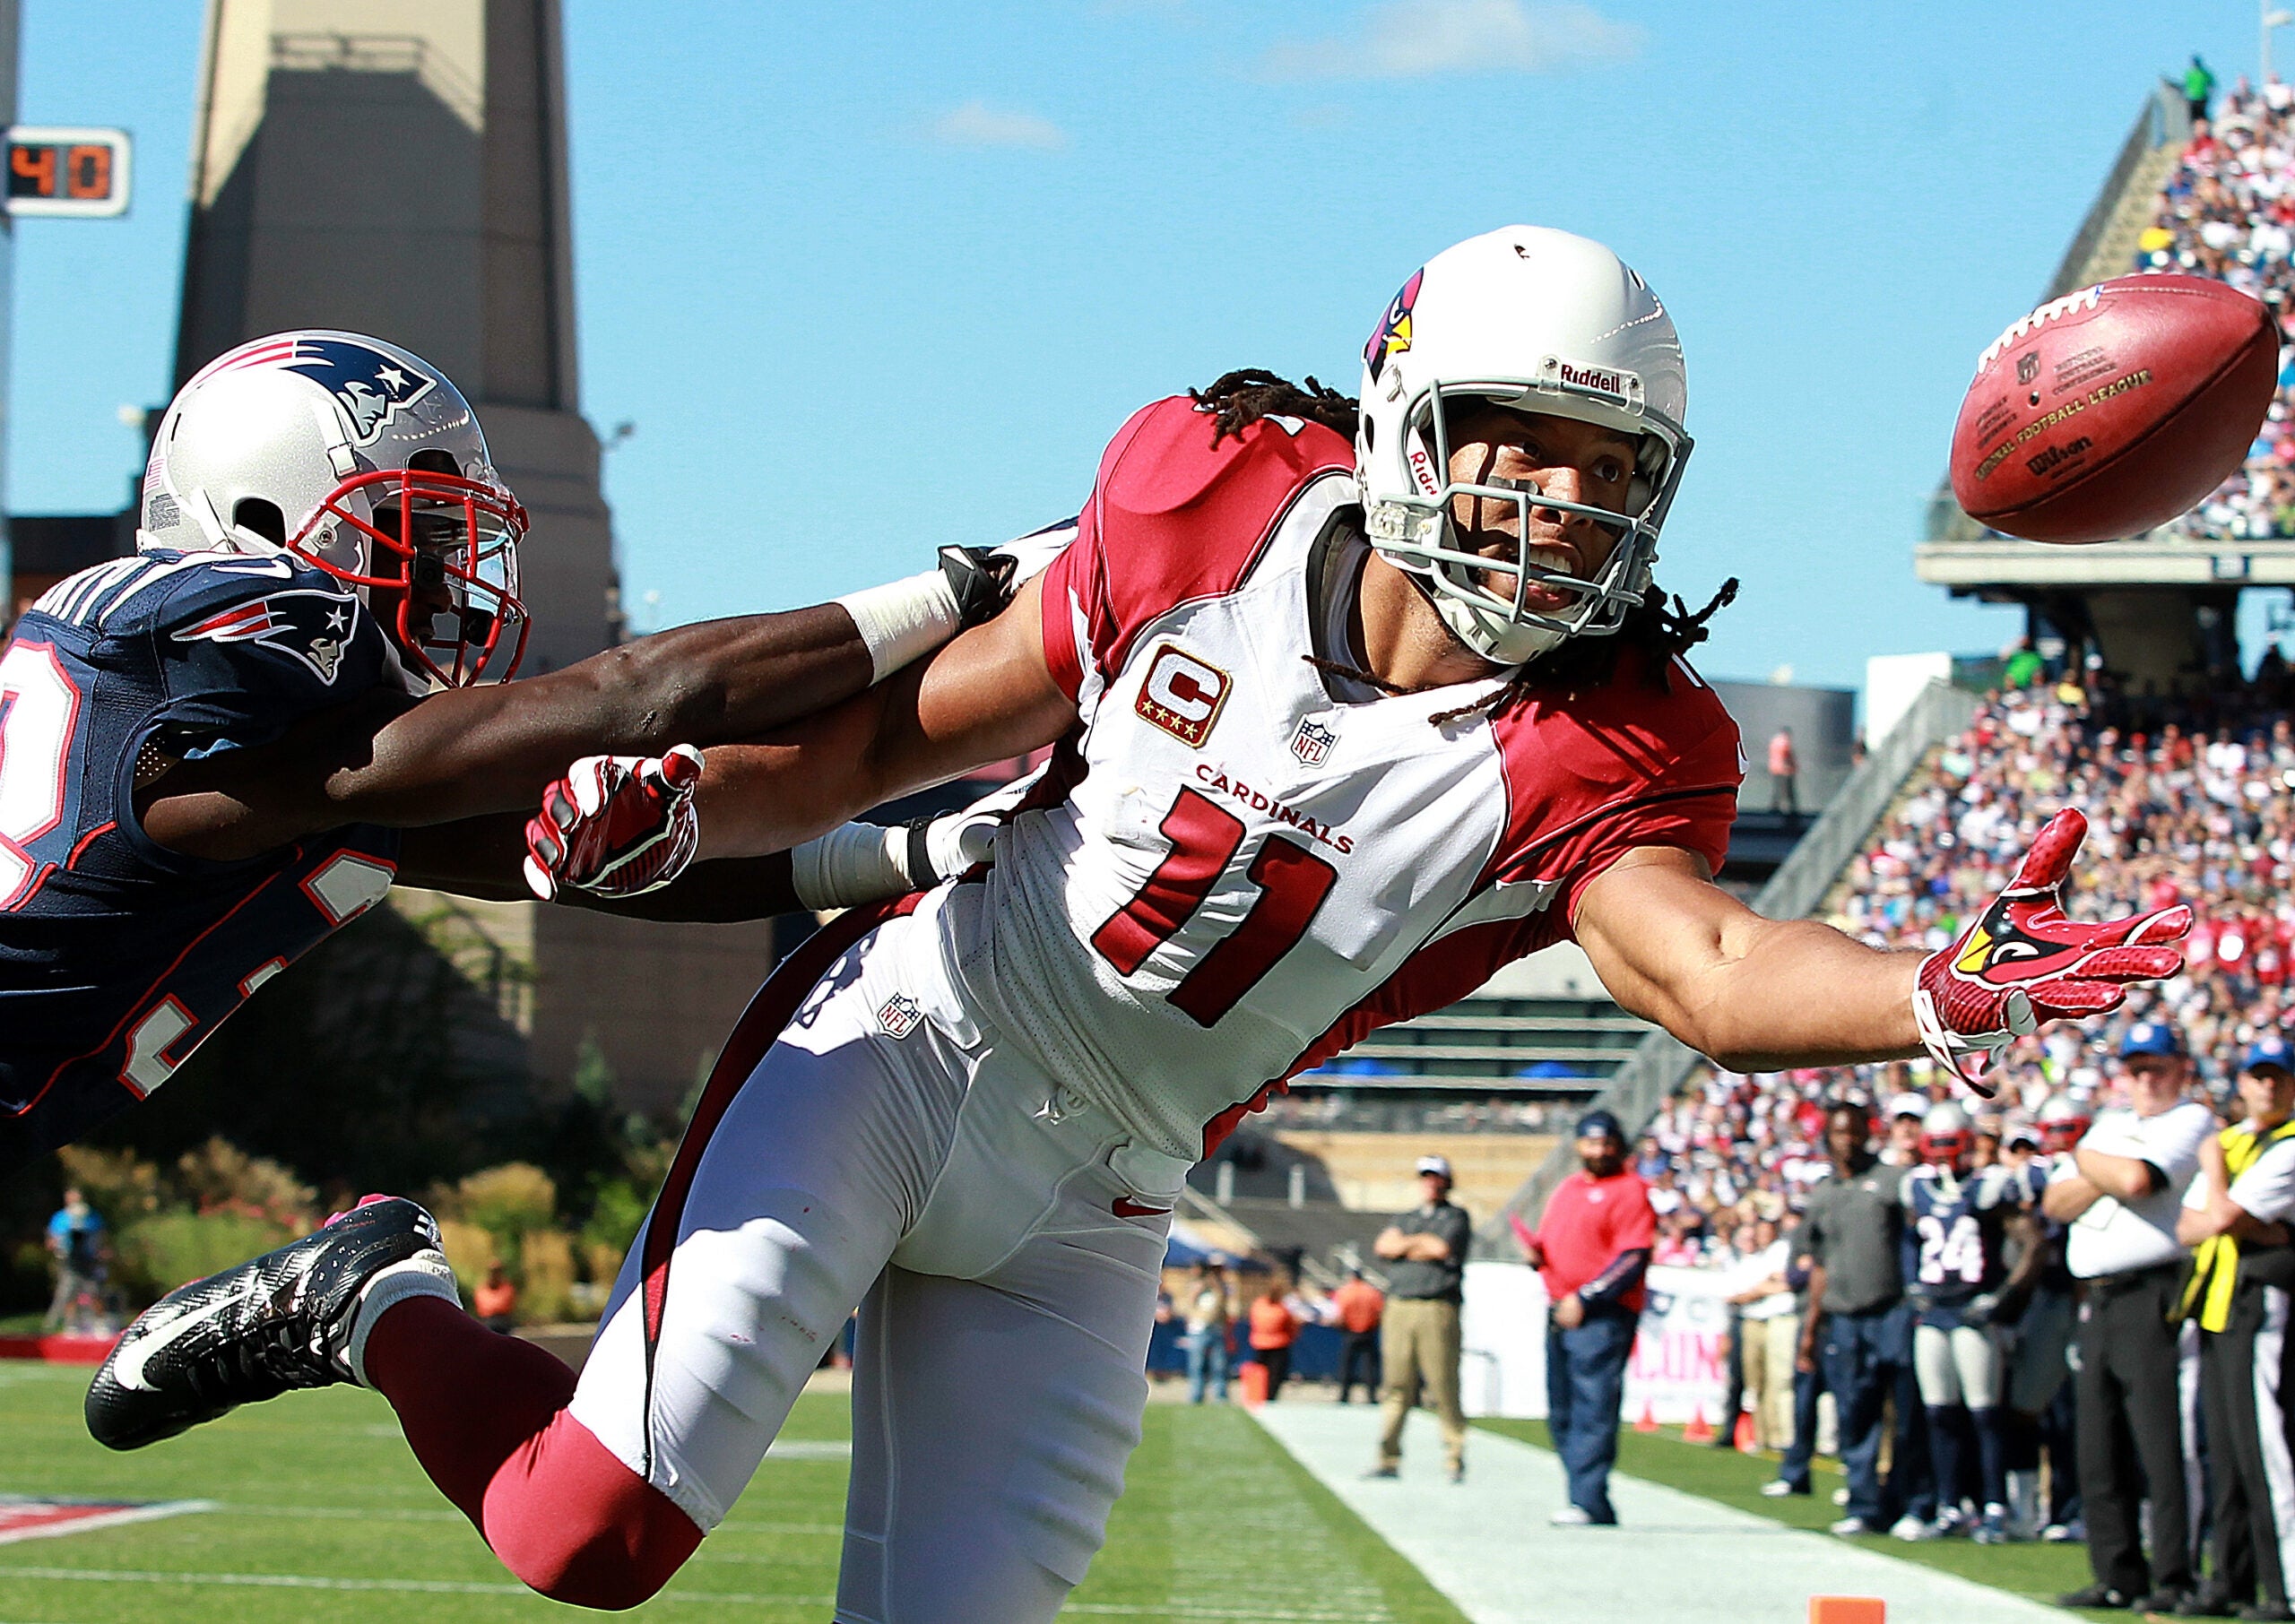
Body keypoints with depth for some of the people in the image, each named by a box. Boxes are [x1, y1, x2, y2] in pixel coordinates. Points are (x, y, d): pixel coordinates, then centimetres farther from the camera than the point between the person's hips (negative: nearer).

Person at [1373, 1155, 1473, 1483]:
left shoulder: (1456, 1217, 9)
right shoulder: (1406, 1219, 25)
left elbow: (1442, 1249, -8)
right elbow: (1383, 1245, 8)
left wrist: (1403, 1246, 3)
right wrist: (1421, 1243, -1)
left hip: (1438, 1308, -4)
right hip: (1399, 1307, 4)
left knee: (1445, 1389, -8)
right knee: (1396, 1387, 0)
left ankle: (1455, 1459, -3)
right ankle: (1389, 1459, 1)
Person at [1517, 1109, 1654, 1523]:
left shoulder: (1630, 1190, -4)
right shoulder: (1566, 1189, 21)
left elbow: (1633, 1260, -12)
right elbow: (1549, 1240, 30)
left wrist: (1584, 1299, -18)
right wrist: (1535, 1252, 5)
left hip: (1603, 1316, -8)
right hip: (1559, 1314, 9)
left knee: (1594, 1411, -14)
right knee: (1562, 1414, 8)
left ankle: (1588, 1502, -18)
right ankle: (1589, 1501, 13)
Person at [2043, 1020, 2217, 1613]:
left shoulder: (2193, 1122, 0)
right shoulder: (2110, 1126, 23)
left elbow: (2138, 1179, -17)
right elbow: (2055, 1203, 14)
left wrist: (2088, 1160, 3)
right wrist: (2106, 1177, -4)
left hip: (2153, 1296, -8)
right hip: (2094, 1301, 8)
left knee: (2164, 1447, -11)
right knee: (2100, 1453, 7)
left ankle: (2174, 1579, -9)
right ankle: (2120, 1578, 12)